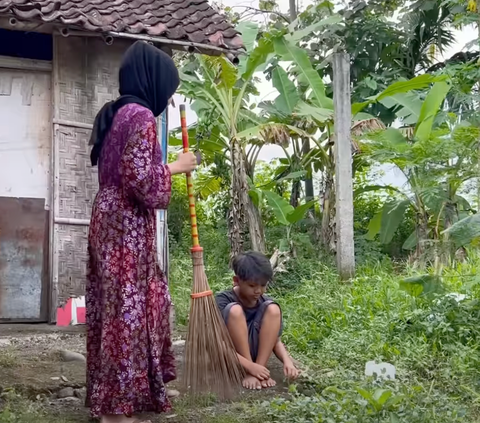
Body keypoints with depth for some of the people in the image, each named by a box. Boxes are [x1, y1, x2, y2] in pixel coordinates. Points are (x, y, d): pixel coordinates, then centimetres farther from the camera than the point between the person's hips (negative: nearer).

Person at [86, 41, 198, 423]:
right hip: (127, 227, -10)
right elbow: (143, 180, -21)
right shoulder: (141, 116, -15)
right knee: (128, 307, -4)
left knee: (117, 307, 14)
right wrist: (177, 167, -7)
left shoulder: (118, 114, 14)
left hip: (114, 221, 10)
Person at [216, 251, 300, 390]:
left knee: (272, 309, -16)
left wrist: (287, 361, -22)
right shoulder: (223, 301, -16)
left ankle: (258, 369, -21)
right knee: (235, 310, -28)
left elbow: (275, 340, -1)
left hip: (255, 351, 4)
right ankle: (249, 371, -23)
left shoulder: (265, 303, -2)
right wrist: (250, 366, -31)